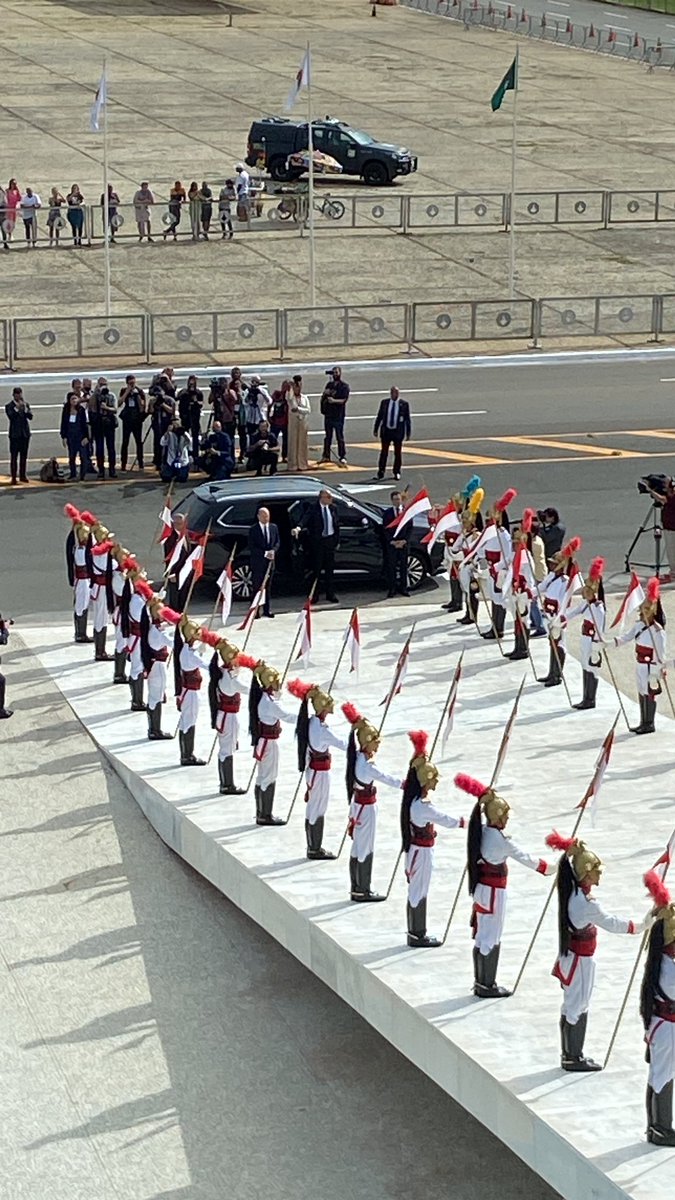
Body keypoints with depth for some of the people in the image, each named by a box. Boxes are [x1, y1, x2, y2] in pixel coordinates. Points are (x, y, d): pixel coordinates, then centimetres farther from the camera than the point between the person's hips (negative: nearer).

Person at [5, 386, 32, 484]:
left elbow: (30, 417, -3)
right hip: (15, 434, -4)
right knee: (14, 456, -4)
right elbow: (11, 416, -17)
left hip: (25, 434, 4)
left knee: (24, 456, 8)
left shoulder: (26, 405, 9)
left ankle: (23, 476, 16)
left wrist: (25, 408, -16)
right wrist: (17, 408, -23)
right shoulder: (9, 406, -2)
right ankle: (13, 477, -3)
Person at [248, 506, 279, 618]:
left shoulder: (273, 527, 8)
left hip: (269, 562, 4)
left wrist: (273, 551, -9)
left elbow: (278, 542, 12)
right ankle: (255, 611, 0)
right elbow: (251, 546, -10)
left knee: (268, 587, 8)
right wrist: (265, 553, -17)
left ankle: (267, 609, 12)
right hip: (257, 562, -4)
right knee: (257, 587, -2)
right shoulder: (253, 529, -6)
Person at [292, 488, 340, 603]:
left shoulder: (333, 508, 6)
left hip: (330, 541, 4)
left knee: (330, 568, 8)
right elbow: (306, 519, -24)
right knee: (317, 568, 2)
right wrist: (298, 528, -44)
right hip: (317, 541, -4)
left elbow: (337, 524, 13)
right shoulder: (313, 508, -8)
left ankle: (330, 594, 14)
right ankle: (315, 594, 10)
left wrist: (337, 540, 10)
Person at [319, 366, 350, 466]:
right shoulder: (330, 384, 14)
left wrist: (334, 401, -28)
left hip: (338, 415, -6)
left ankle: (342, 457, -1)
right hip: (328, 414, 6)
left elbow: (344, 400, -13)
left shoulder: (344, 386, -4)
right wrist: (324, 393, -4)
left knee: (339, 437, -5)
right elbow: (323, 397, 19)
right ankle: (326, 456, 20)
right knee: (328, 436, 13)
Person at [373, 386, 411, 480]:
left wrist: (408, 433, 1)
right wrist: (375, 430, 5)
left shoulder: (404, 404, -2)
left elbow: (407, 419, 2)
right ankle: (381, 471, 10)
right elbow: (379, 417, 8)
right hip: (386, 430, 1)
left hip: (398, 432, -1)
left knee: (398, 453, 5)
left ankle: (397, 473, 16)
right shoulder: (384, 402, 3)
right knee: (384, 452, 2)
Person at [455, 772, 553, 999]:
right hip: (494, 891, -9)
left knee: (482, 936, 15)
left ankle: (480, 981, 23)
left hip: (480, 887, 9)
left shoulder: (481, 831, 1)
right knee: (492, 938, 0)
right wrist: (548, 868, -4)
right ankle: (487, 986, 7)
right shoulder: (500, 840, -20)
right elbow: (524, 858, -14)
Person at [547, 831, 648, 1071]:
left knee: (570, 1006, 16)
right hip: (581, 960, -9)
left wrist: (573, 852, 4)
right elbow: (612, 924, -19)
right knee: (578, 1008, 2)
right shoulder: (587, 903, -26)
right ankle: (574, 1058, 11)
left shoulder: (571, 890, -2)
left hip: (570, 956, 9)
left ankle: (568, 1054, 26)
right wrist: (642, 925, -10)